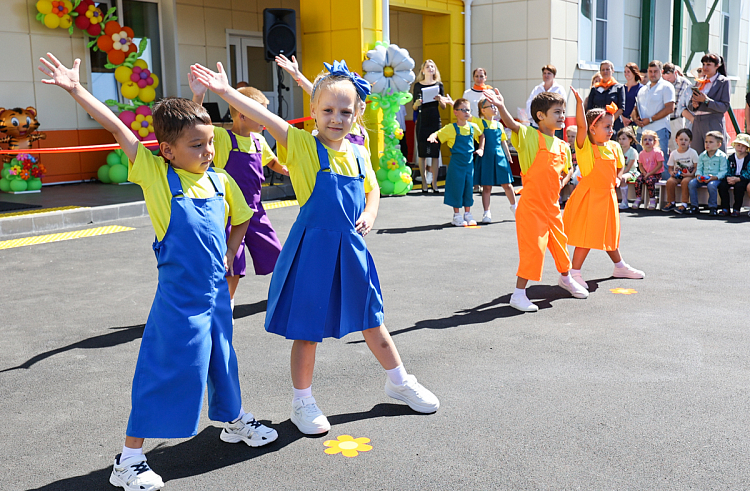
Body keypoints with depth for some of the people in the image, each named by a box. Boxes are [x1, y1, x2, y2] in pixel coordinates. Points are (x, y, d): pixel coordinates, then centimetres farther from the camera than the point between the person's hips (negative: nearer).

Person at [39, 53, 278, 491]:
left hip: (217, 291, 5)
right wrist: (76, 89, -19)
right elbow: (118, 129, -15)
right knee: (166, 370, -2)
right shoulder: (155, 174, -9)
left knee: (222, 357, 21)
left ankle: (236, 421, 45)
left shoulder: (222, 182, 4)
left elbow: (240, 220, 21)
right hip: (180, 296, -5)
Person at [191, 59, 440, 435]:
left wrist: (369, 214, 2)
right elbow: (266, 118, -22)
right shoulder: (303, 145, -10)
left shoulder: (359, 154, 5)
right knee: (307, 330, 5)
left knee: (371, 322, 18)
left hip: (351, 248, 5)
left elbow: (372, 189, 21)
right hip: (313, 248, -4)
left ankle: (399, 382, 36)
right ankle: (302, 402, 24)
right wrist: (225, 92, -33)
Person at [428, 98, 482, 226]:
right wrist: (432, 137, -29)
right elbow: (438, 134, -8)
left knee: (469, 187, 9)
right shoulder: (451, 128, -8)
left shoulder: (473, 127, 5)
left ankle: (468, 214, 21)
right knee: (456, 188, 1)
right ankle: (457, 215, 13)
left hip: (469, 162, 4)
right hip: (456, 163, -4)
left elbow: (481, 136, 21)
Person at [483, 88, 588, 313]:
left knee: (560, 242, 22)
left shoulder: (562, 146, 9)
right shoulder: (530, 136, -10)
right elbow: (512, 124, -30)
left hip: (553, 207, 7)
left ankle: (566, 278, 47)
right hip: (532, 207, -7)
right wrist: (501, 107, -46)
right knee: (533, 248, -8)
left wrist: (559, 184, 8)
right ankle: (518, 294, 3)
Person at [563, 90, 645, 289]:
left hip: (608, 195, 7)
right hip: (589, 196, -7)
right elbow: (581, 126, -31)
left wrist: (617, 178, 1)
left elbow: (619, 166, 22)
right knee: (587, 235, -7)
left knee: (609, 232, 20)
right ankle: (574, 272, 0)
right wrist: (580, 103, -38)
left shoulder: (614, 147, 7)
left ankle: (620, 266, 35)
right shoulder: (585, 146, -14)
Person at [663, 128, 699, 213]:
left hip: (689, 175, -3)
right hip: (677, 175, 3)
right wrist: (672, 172, -11)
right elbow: (670, 167, 11)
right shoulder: (673, 153, 7)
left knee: (685, 181, -36)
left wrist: (691, 174, -19)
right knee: (670, 181, -28)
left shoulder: (693, 152, -1)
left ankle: (684, 204, -29)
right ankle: (671, 203, -14)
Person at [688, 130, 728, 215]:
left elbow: (723, 171, -7)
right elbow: (699, 168, 14)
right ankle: (694, 206, -11)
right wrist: (698, 175, -9)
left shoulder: (722, 156, -3)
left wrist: (714, 177, -23)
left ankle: (713, 207, -19)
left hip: (716, 178, -5)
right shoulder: (702, 156, 13)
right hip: (702, 178, 5)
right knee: (691, 183, -20)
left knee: (711, 185, -37)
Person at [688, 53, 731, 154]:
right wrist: (694, 105, -5)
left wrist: (706, 100, -16)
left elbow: (725, 107, -7)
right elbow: (689, 105, 18)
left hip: (714, 124, -5)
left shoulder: (723, 81, 1)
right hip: (697, 122, 5)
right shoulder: (699, 81, 16)